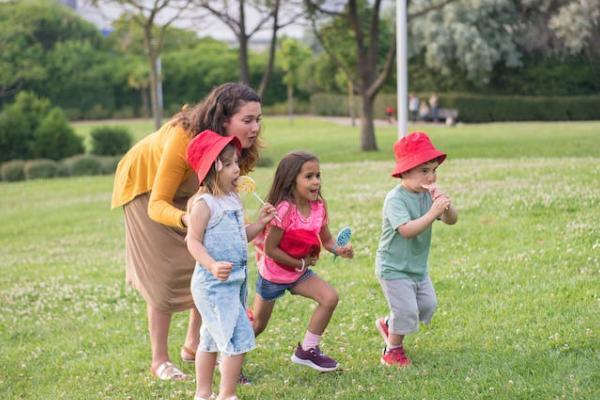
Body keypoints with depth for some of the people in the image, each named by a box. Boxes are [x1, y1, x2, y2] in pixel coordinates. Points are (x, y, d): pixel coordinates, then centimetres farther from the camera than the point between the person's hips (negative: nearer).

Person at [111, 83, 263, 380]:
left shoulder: (232, 144, -25)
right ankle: (159, 361, 4)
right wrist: (186, 219, -65)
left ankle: (194, 344, 18)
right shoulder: (183, 139, -44)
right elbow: (157, 205, -44)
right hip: (145, 188, -6)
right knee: (165, 274, -8)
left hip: (185, 192, 6)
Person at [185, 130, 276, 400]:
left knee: (212, 338, 18)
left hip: (235, 280, 9)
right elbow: (193, 241, -20)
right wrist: (212, 266, -33)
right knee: (239, 339, -11)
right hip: (214, 284, -9)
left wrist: (260, 223, 5)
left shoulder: (233, 200, 9)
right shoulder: (204, 204, -17)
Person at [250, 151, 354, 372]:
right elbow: (270, 248, -26)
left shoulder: (318, 206, -9)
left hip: (300, 272, 6)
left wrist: (338, 249, -20)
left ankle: (307, 350, 2)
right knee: (257, 325, 7)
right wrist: (300, 263, -19)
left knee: (330, 298, -13)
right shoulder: (284, 210, -29)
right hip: (273, 274, -6)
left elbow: (326, 239, 2)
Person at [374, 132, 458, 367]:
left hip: (418, 266, 8)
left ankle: (388, 324, 37)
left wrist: (445, 205, -30)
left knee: (427, 306, 15)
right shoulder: (395, 199, -23)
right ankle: (392, 352, 17)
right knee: (406, 310, -6)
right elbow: (407, 230, -36)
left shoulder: (428, 194, -1)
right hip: (394, 268, -8)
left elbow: (451, 220, -9)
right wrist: (432, 213, -44)